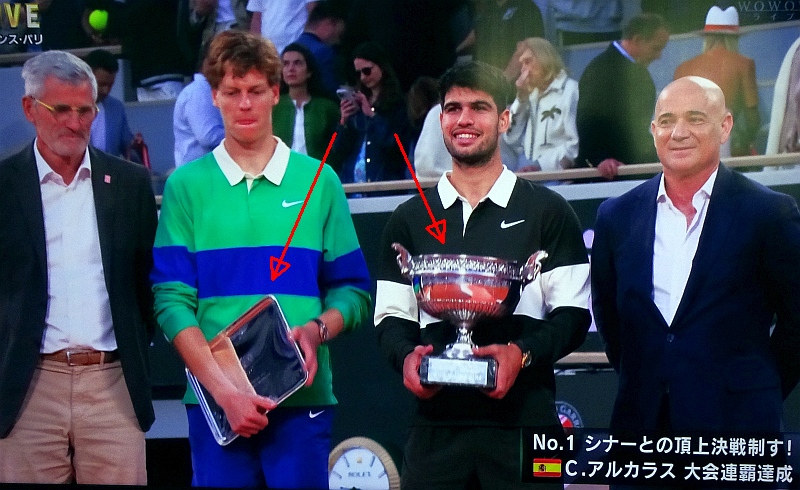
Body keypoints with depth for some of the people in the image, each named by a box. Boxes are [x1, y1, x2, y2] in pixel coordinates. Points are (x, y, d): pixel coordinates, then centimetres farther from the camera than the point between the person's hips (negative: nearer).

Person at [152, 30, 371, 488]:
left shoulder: (318, 181, 8)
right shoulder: (186, 186, 5)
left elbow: (352, 290, 8)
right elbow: (173, 301, -2)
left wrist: (317, 330, -13)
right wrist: (224, 390, -12)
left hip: (304, 397, 0)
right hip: (215, 400, 0)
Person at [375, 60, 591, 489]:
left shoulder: (546, 212, 8)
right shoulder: (409, 220, 15)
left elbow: (573, 313, 3)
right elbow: (391, 317, 14)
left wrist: (522, 353, -15)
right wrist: (406, 356, -9)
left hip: (525, 422, -2)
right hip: (436, 422, 2)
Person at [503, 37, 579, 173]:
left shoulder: (570, 90, -1)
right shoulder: (533, 94, 22)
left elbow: (577, 143, -13)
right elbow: (512, 141, 15)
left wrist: (542, 165, -23)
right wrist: (521, 98, 9)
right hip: (531, 173, 7)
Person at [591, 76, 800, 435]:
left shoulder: (769, 213, -1)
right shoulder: (617, 217, 9)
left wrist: (762, 390, 4)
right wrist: (639, 382, 12)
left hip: (737, 420, -3)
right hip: (641, 418, 3)